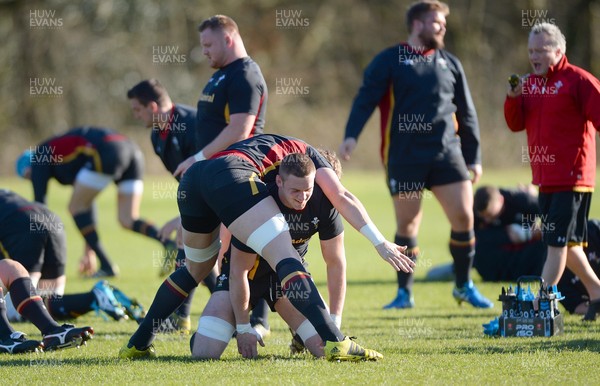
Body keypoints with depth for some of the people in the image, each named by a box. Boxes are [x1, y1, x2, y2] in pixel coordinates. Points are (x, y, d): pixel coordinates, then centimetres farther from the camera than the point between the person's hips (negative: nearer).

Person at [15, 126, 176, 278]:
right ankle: (169, 244, -13)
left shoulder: (39, 158, 17)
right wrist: (89, 251, 44)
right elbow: (88, 206, 42)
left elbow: (39, 203, 12)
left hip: (107, 154, -8)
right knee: (127, 220, 12)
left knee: (75, 207, 7)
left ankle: (107, 266, 4)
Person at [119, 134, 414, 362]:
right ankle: (335, 343, -23)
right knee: (285, 258, -9)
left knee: (196, 269, 29)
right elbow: (343, 199, 10)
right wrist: (380, 243, 8)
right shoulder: (307, 154, 31)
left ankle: (138, 345, 33)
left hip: (191, 179, 7)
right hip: (229, 176, -7)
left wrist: (242, 326, 33)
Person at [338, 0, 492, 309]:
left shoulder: (449, 63, 14)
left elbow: (466, 113, 18)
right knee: (406, 224, 1)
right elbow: (365, 99, -5)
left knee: (463, 216, -5)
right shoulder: (389, 61, 3)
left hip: (447, 153, 3)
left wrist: (473, 157, 16)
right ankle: (404, 293, 15)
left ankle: (464, 286, 12)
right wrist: (351, 136, -19)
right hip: (403, 157, -3)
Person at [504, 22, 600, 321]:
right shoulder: (530, 83, 12)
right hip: (545, 178, 8)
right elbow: (516, 124, 8)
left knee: (557, 242, -11)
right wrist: (513, 97, -9)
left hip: (573, 177, -8)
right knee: (566, 243, 15)